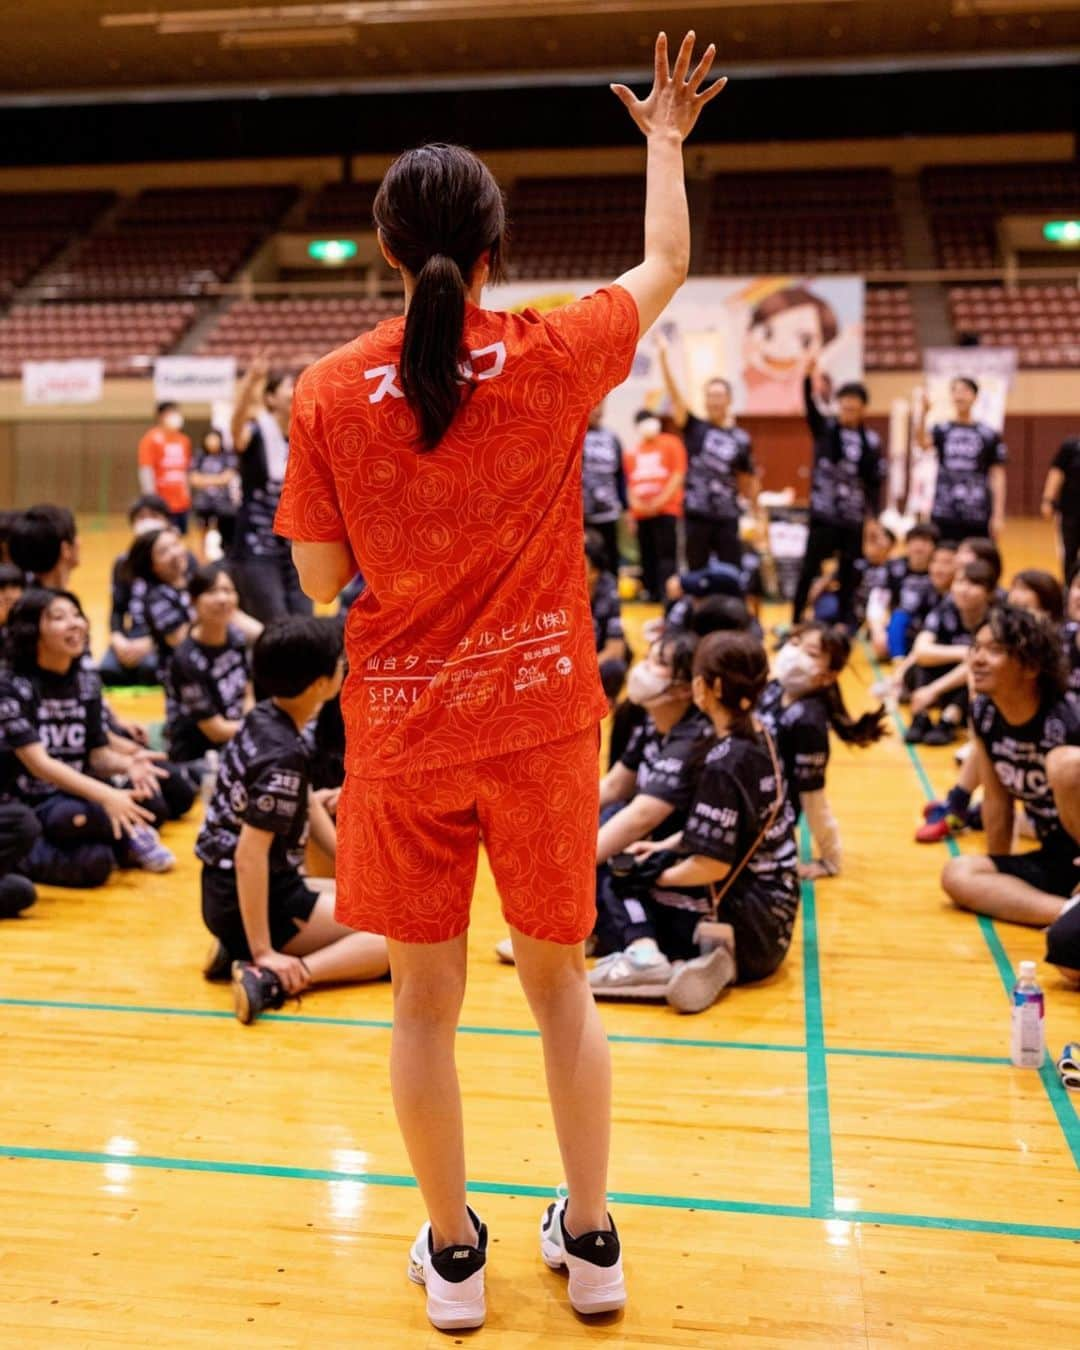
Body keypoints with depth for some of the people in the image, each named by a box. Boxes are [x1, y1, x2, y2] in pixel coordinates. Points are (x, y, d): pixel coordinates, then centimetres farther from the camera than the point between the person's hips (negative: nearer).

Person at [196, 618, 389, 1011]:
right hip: (248, 902, -9)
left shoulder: (262, 718, 3)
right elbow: (250, 855, -28)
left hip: (225, 892, 9)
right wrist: (264, 952, -25)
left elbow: (307, 806, 14)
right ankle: (270, 976, -21)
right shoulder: (285, 756, -24)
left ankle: (239, 949, 9)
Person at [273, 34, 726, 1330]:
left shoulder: (329, 393, -7)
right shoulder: (555, 357, -7)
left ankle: (453, 1254, 29)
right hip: (543, 720, 1)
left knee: (424, 1000, 14)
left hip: (401, 734, 0)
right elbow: (667, 263, 12)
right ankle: (589, 1240, 32)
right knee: (561, 984, 17)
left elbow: (320, 580, -1)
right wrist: (666, 136, 27)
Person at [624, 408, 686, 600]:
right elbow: (629, 483, 14)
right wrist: (634, 505, 0)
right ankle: (650, 591, 15)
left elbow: (678, 475, -6)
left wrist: (660, 501, -12)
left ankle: (667, 594, -10)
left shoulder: (671, 444, 0)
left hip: (666, 510, -4)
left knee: (666, 554, -8)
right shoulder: (632, 452, 11)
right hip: (641, 512, 4)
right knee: (648, 555, 7)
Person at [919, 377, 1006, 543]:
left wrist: (998, 515, -2)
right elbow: (924, 443, -16)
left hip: (978, 517, -1)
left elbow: (997, 476, 3)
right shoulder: (941, 430, 6)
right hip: (944, 515, 1)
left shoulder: (989, 435, 3)